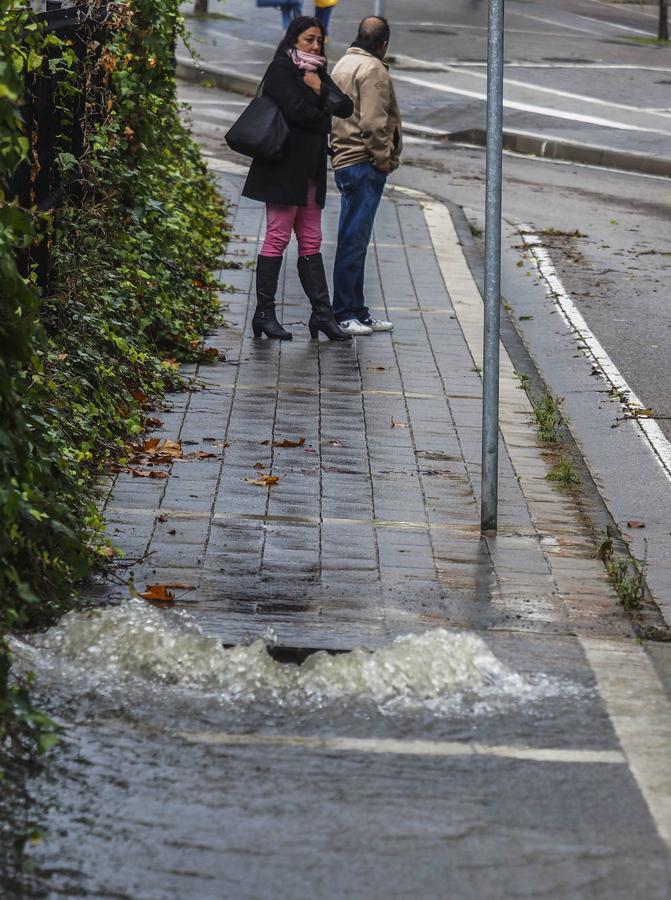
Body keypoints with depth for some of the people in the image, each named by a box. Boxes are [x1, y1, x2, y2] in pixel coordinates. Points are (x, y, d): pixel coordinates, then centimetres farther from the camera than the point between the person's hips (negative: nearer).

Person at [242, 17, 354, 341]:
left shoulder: (317, 72, 17)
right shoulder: (281, 70, -7)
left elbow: (345, 107, 8)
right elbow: (296, 109, -20)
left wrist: (321, 90, -9)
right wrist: (324, 117, -3)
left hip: (310, 169, 8)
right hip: (284, 168, -8)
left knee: (311, 242, 8)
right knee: (277, 238, -5)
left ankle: (322, 313, 9)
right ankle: (264, 314, 0)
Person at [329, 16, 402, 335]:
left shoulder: (343, 64, 19)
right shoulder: (373, 69, -12)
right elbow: (373, 122, -21)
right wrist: (384, 159, -12)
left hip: (346, 162, 10)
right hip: (364, 165, -10)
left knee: (355, 239, 13)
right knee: (354, 240, -7)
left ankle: (356, 311, 19)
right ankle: (344, 313, -5)